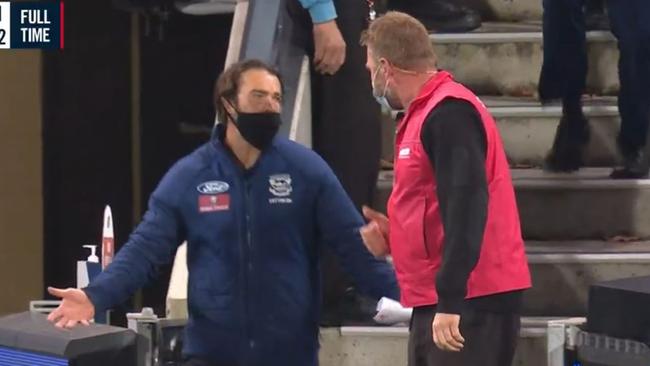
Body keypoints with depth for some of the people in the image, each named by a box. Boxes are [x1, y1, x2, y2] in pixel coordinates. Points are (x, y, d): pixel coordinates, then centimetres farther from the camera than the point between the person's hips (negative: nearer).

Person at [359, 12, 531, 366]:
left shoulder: (448, 113, -14)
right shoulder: (426, 114, 17)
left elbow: (466, 207, -23)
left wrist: (449, 302, -27)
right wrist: (396, 234, 10)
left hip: (470, 303, -10)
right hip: (437, 303, 10)